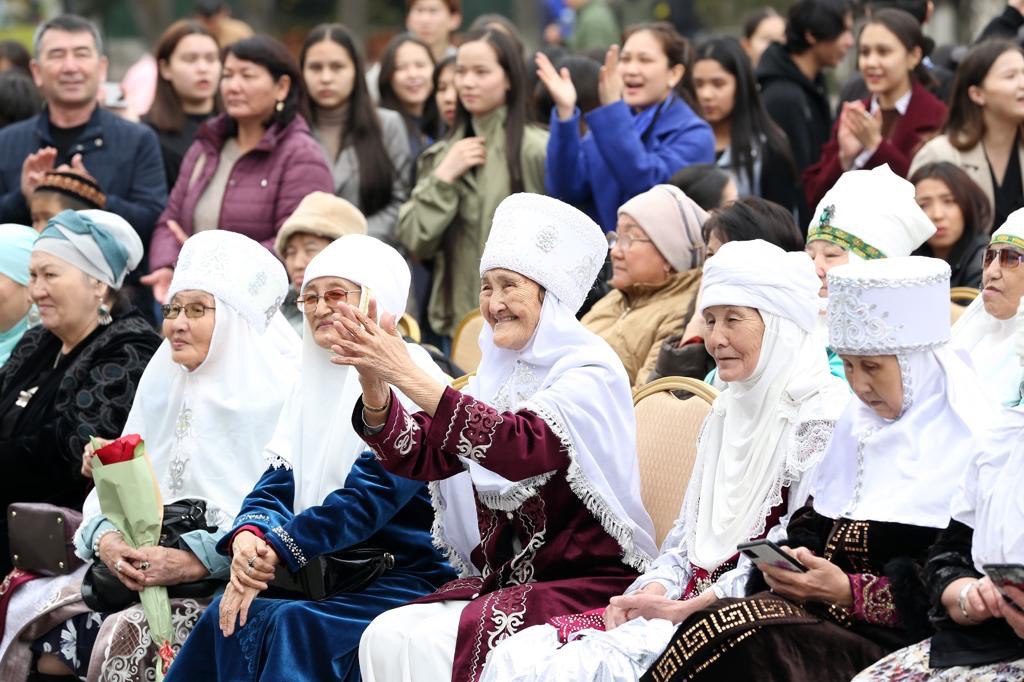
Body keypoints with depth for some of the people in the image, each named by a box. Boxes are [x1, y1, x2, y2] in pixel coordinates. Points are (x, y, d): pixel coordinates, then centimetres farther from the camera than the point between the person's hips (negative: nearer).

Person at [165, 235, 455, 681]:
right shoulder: (315, 385, 16)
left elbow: (371, 492, -20)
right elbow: (278, 482, 9)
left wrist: (276, 550, -26)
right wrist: (249, 535, -16)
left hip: (402, 576, -6)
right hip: (324, 572, 6)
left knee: (293, 624, -32)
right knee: (231, 614, -22)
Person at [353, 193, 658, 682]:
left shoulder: (592, 373, -11)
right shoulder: (499, 373, 10)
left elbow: (525, 447, -30)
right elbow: (420, 457, 1)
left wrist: (411, 379, -32)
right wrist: (376, 384, -16)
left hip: (589, 583, -7)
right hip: (500, 578, 7)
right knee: (386, 638, -14)